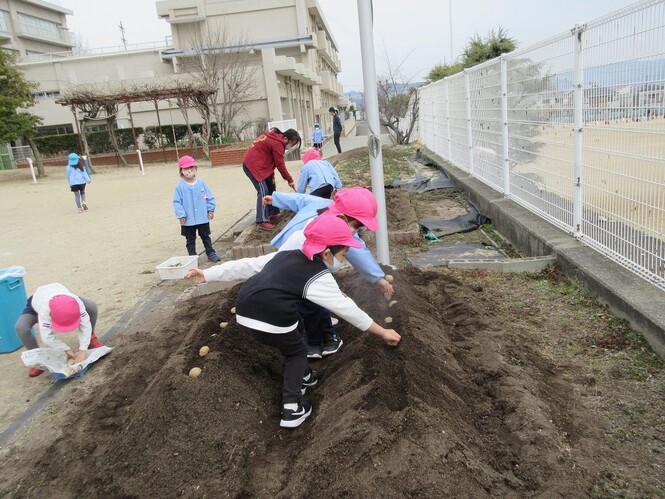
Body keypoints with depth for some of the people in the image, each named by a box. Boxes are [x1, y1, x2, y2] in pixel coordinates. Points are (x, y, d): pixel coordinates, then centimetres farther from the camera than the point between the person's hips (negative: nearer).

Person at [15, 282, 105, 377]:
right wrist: (67, 349, -38)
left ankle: (90, 339, 3)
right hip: (36, 304, -2)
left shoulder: (77, 302, -42)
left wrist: (82, 351, -40)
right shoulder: (45, 309, -47)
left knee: (92, 307, -21)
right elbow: (47, 336, -43)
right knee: (21, 328, -31)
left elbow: (85, 325, -35)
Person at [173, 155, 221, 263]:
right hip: (188, 219, -2)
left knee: (206, 236, 15)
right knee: (190, 239, 9)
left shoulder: (201, 183, -2)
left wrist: (211, 209, -2)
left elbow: (209, 197, 3)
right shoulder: (180, 186, -9)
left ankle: (211, 254, 23)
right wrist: (181, 215, -13)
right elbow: (177, 202, -9)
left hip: (203, 217, 2)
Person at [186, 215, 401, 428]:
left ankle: (303, 375, 44)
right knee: (297, 352, 20)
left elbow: (246, 265, 18)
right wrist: (383, 332, 10)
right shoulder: (319, 278, -2)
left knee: (297, 328, 29)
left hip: (244, 316, 7)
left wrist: (208, 274, 25)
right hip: (271, 323, -7)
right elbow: (348, 309, 1)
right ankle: (292, 408, 11)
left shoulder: (284, 255, 16)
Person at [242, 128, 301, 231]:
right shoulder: (277, 143, -20)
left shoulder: (274, 137, 9)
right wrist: (290, 180, -9)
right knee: (263, 191, -14)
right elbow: (280, 164, -17)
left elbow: (271, 159, 10)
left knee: (271, 188, 15)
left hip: (259, 164, 11)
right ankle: (262, 221, -15)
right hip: (252, 165, -11)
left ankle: (273, 213, 24)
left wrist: (272, 175, 4)